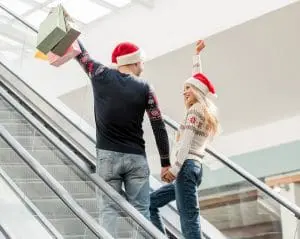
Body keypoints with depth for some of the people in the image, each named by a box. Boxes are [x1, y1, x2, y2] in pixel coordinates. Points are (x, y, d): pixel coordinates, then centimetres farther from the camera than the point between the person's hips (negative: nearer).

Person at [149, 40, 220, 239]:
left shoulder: (195, 111, -4)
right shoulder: (203, 110, 19)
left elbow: (186, 143, -14)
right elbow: (198, 80, 32)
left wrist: (175, 169, -19)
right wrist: (197, 55, 41)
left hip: (187, 167, -10)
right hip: (195, 168, 10)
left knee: (189, 220, -15)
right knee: (151, 202, 14)